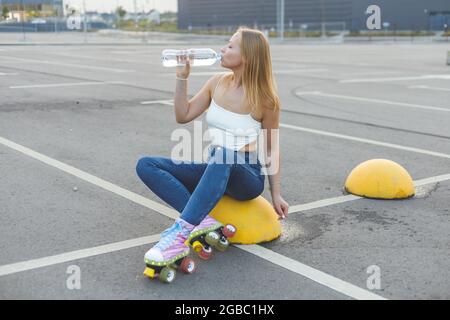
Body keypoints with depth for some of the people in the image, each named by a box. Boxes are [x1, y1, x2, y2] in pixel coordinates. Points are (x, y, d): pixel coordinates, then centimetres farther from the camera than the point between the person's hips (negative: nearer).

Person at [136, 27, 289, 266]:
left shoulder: (264, 100, -11)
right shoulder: (217, 84, 3)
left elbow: (272, 148, -3)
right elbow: (183, 116, 9)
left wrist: (276, 194, -3)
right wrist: (182, 77, -1)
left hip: (246, 176, -6)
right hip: (214, 169, 6)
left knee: (223, 156, -42)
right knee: (146, 165, -13)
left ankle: (182, 231, -44)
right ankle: (202, 221, -27)